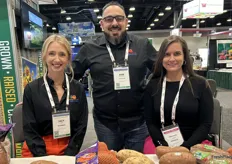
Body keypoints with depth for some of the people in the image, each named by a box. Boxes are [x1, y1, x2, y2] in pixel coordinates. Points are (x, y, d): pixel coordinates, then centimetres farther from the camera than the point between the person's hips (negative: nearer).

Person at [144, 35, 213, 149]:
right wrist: (164, 147, -12)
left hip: (193, 147, -1)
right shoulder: (152, 86, 3)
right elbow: (150, 122, 1)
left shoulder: (200, 84, -1)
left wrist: (185, 148, -13)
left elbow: (206, 123, -2)